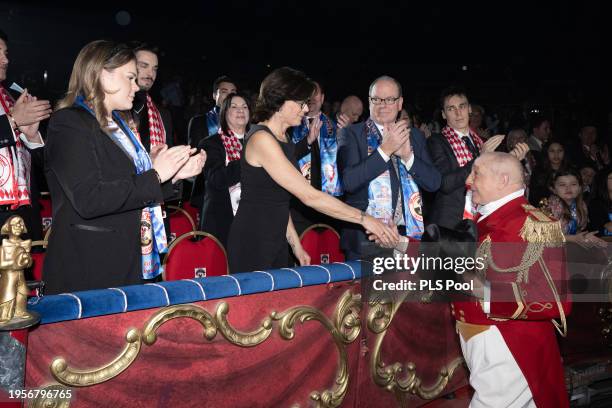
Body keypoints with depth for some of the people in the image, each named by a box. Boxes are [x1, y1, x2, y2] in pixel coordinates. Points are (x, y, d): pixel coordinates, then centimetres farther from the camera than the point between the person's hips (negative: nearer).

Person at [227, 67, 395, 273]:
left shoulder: (284, 139, 11)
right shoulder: (261, 139, -18)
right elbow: (309, 196, -23)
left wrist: (295, 244, 11)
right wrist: (363, 218, -20)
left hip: (277, 241, 9)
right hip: (252, 243, -9)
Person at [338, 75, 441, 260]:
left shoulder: (414, 135, 13)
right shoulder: (351, 134, 0)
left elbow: (433, 183, 4)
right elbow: (349, 182, -14)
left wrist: (408, 155, -11)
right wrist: (385, 149, -18)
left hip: (409, 233, 3)